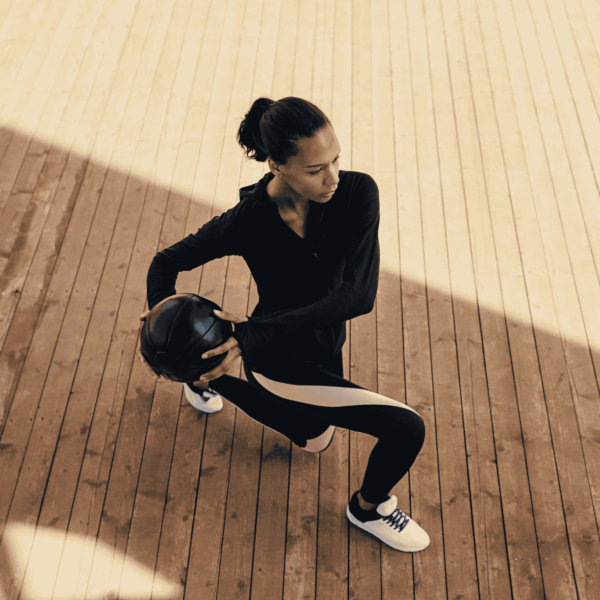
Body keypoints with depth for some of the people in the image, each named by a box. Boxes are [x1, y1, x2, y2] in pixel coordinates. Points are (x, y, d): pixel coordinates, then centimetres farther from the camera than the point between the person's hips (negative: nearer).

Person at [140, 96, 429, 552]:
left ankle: (209, 380, 49)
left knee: (314, 440, 35)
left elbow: (359, 296, -31)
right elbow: (167, 262, -11)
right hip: (283, 367, -5)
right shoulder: (247, 223, -28)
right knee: (406, 429, -15)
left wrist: (257, 333, -37)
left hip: (325, 345, 5)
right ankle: (370, 508, 20)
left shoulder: (357, 193, -24)